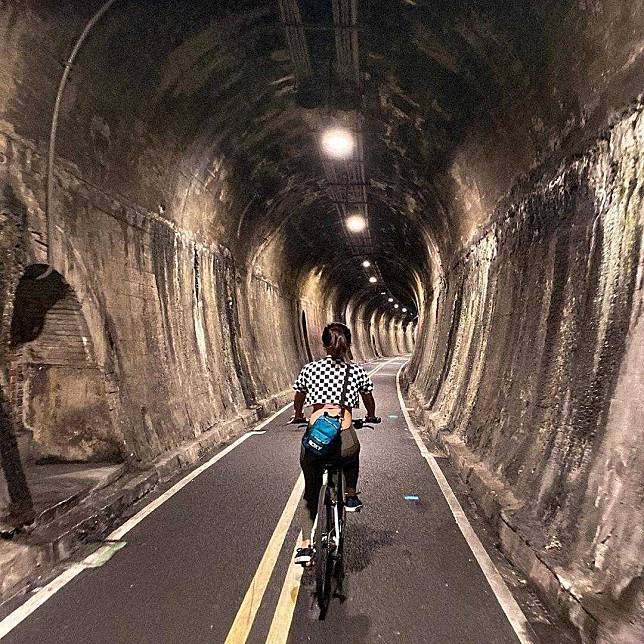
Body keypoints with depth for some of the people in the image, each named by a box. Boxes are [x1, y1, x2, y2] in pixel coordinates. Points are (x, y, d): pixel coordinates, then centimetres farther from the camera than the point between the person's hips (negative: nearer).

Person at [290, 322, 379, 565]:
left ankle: (305, 545, 19)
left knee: (310, 492, 25)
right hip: (344, 441, 0)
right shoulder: (357, 371, 10)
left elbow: (298, 401, 25)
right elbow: (369, 401, 28)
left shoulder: (310, 368, 10)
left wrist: (298, 416, 46)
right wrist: (371, 417, 49)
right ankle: (351, 497, 40)